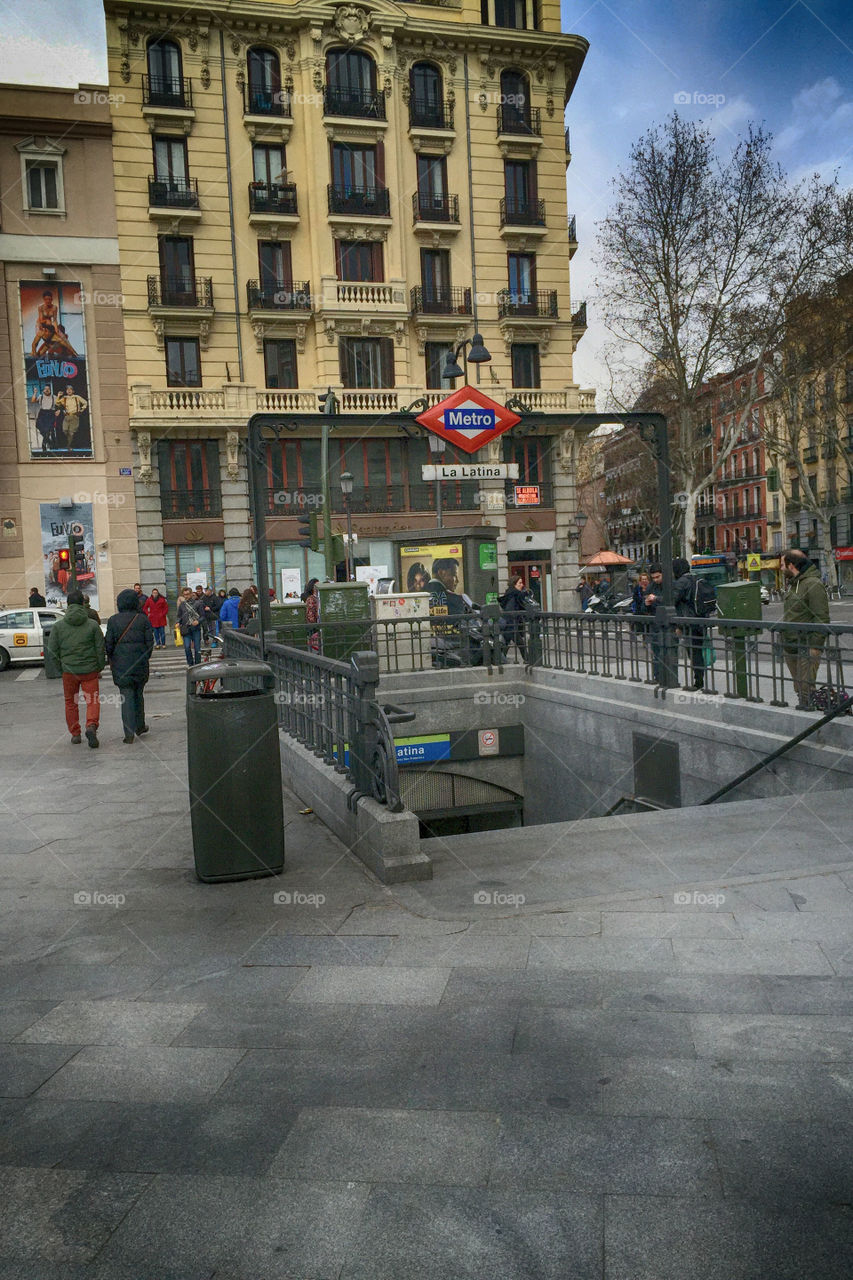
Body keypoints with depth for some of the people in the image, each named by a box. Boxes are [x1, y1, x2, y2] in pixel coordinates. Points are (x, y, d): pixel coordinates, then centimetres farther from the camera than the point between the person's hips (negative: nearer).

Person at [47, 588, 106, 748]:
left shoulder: (58, 626, -1)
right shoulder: (92, 625, -3)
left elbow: (52, 650, 0)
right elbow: (101, 649, -2)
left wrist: (59, 668, 12)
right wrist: (100, 668, 9)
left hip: (68, 670, 1)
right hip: (90, 670, -1)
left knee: (70, 702, 15)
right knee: (92, 700, 3)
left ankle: (75, 734, 17)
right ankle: (91, 726, -21)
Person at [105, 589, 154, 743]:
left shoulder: (113, 620, -3)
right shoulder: (143, 619, -1)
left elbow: (109, 643, -2)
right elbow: (150, 642, -1)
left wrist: (111, 661, 11)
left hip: (121, 664, -1)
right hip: (140, 663, 1)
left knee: (126, 696, 0)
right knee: (138, 694, 17)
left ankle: (129, 733, -6)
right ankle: (139, 726, 27)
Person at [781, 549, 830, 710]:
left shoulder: (813, 584, -14)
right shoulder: (792, 584, 17)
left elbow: (822, 618, -18)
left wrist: (815, 646, -21)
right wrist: (784, 640, 22)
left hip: (806, 647, -10)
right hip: (790, 646, 10)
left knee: (806, 689, -9)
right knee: (799, 689, 16)